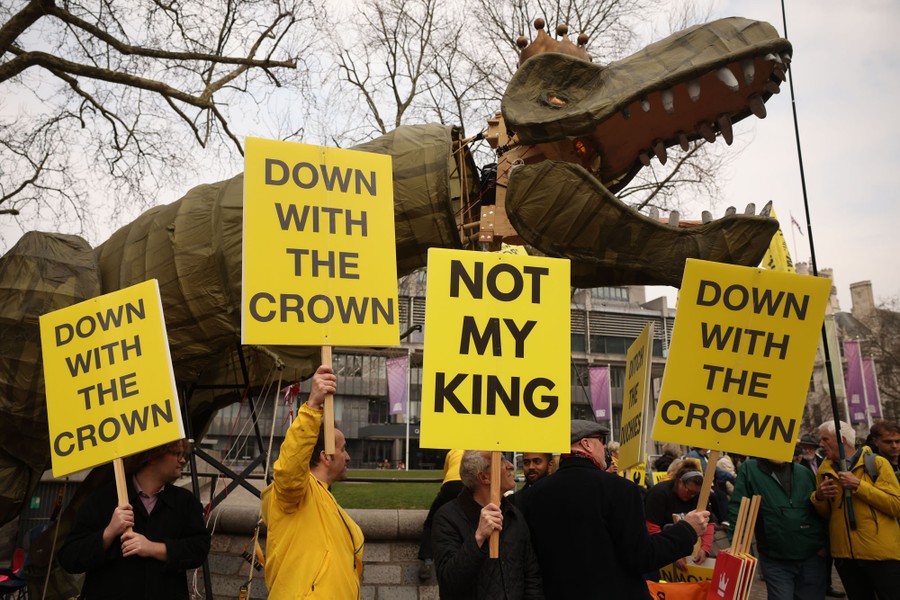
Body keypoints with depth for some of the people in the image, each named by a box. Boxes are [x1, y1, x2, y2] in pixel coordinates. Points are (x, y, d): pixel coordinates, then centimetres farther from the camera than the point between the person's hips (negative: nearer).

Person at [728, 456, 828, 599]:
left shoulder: (804, 472, 7)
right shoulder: (750, 469, -6)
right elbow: (737, 507, -10)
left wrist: (823, 544, 8)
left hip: (812, 558, 4)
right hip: (775, 562, -3)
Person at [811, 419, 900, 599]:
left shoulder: (877, 463, -4)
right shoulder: (824, 471, 8)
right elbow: (825, 514, 13)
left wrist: (858, 485, -17)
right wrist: (819, 497, -8)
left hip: (881, 553, -4)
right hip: (845, 555, 4)